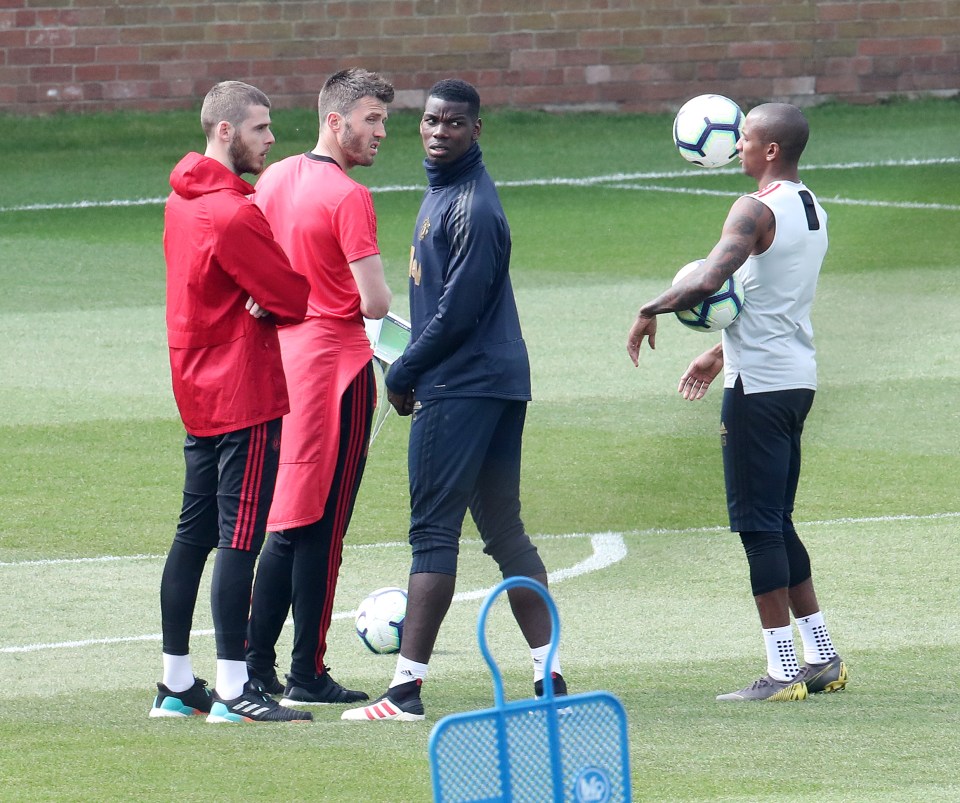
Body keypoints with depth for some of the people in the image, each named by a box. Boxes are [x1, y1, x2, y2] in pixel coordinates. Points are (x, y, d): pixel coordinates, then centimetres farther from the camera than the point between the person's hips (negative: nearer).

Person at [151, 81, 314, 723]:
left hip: (198, 391, 10)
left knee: (194, 534, 13)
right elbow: (296, 298, -16)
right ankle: (233, 689, -8)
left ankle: (177, 683, 18)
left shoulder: (184, 201, 11)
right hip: (246, 393, -10)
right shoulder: (233, 215, -19)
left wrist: (262, 302, -5)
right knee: (240, 539, -8)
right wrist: (272, 304, 4)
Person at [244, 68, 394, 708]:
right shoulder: (349, 199, -16)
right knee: (322, 527, -1)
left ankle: (256, 664, 14)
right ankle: (308, 675, 2)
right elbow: (375, 303, -19)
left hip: (283, 355, 8)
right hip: (337, 363, -8)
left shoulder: (275, 179, 8)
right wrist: (380, 294, 3)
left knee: (288, 525, 15)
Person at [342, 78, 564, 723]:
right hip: (501, 381, 10)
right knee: (504, 531, 10)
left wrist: (403, 375, -9)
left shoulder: (471, 207, -16)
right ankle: (550, 674, 10)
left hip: (460, 390, -10)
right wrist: (415, 369, 15)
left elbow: (457, 313, -19)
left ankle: (407, 688, -9)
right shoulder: (445, 190, 16)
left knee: (433, 531, -8)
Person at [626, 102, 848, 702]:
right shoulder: (813, 212, 13)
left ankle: (784, 670, -5)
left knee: (758, 524, -5)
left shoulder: (757, 211, -16)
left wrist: (651, 309, -11)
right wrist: (721, 353, 28)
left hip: (759, 385, -9)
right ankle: (823, 658, 18)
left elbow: (707, 283, -28)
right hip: (799, 378, 9)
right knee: (777, 523, 17)